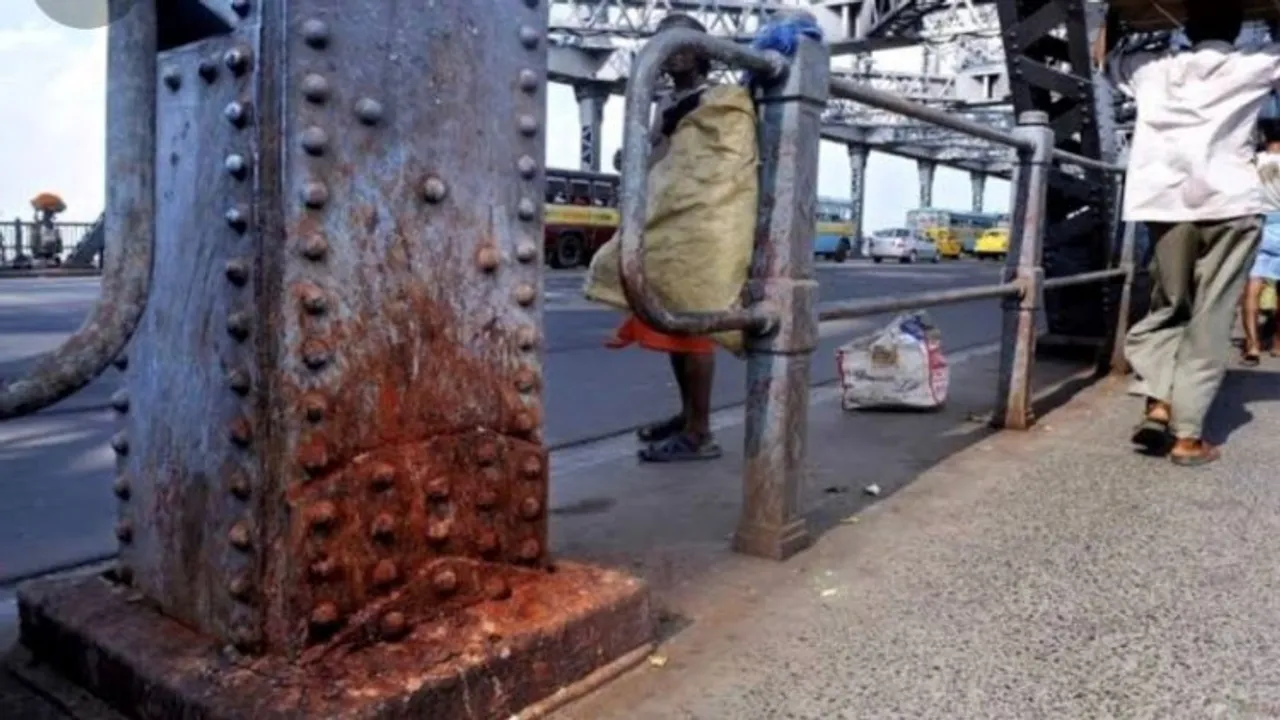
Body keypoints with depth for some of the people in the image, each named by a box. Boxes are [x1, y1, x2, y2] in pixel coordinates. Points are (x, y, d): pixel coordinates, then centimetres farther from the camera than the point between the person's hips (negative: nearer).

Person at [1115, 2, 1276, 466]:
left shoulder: (1153, 69, 17)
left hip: (1167, 204, 2)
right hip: (1230, 204, -2)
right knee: (1210, 323, 0)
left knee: (1166, 307, 16)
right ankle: (1188, 435, -2)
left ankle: (1158, 403, -1)